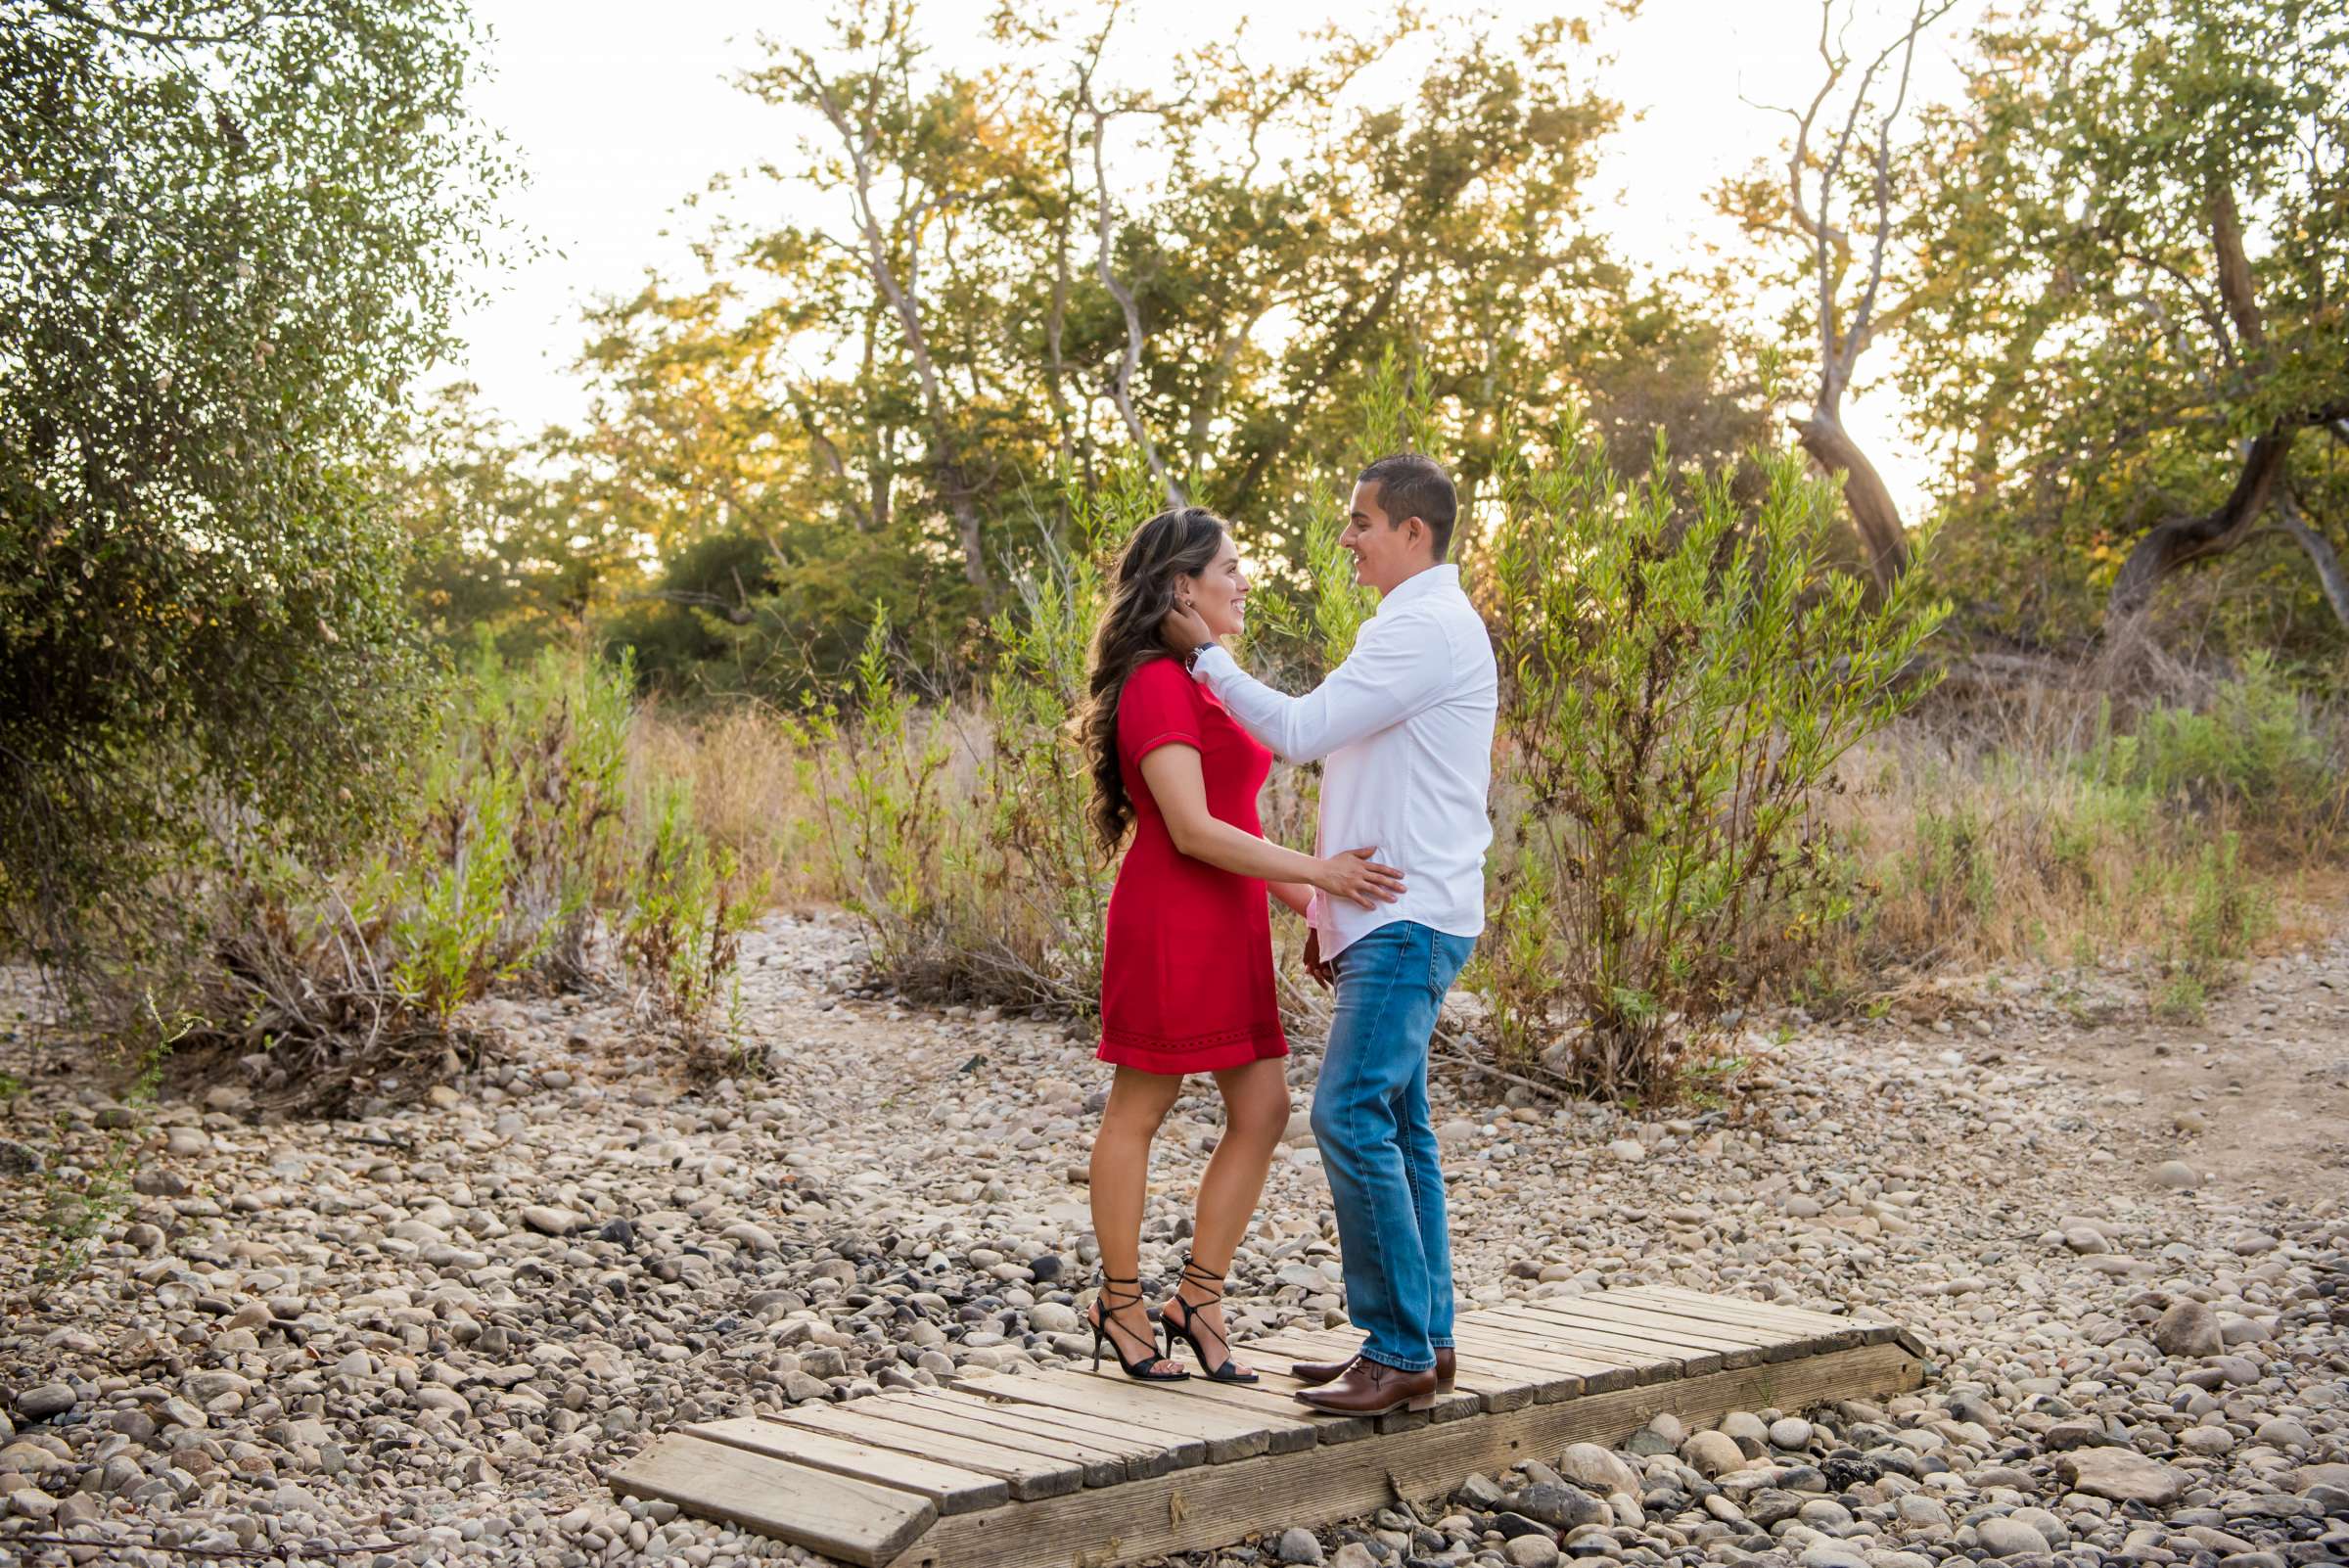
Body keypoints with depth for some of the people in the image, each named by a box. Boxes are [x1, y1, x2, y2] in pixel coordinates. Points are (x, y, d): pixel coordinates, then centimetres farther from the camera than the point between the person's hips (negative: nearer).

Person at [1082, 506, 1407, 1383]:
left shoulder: (1204, 684, 17)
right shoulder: (1158, 685, -13)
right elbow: (1191, 830, -20)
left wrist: (1302, 897, 13)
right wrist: (1315, 871, -20)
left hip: (1227, 924, 9)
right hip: (1170, 922, -9)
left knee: (1262, 1109, 6)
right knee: (1139, 1111, 2)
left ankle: (1198, 1300, 14)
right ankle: (1120, 1307, 14)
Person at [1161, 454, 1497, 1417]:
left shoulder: (1427, 627, -13)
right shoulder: (1416, 626, 21)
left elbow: (1299, 731, -16)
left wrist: (1205, 654, -4)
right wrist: (1332, 907, 20)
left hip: (1409, 922, -11)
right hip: (1390, 915, 11)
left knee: (1352, 1118, -14)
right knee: (1395, 1126, 10)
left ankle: (1400, 1354, -9)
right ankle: (1424, 1341, 15)